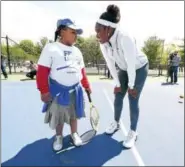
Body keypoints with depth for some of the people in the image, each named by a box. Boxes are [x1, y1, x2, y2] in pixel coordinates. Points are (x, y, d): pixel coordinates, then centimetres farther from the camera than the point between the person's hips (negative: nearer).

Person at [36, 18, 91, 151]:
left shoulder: (77, 51, 10)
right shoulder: (51, 48, -9)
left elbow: (82, 71, 15)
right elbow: (42, 71, -12)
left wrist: (87, 86, 15)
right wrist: (44, 91, -15)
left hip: (75, 89, 5)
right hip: (58, 90, -4)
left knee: (73, 114, 17)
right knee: (58, 115, 12)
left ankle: (74, 133, 37)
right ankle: (59, 137, 34)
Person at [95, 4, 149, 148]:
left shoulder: (125, 39, -37)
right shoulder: (103, 44, -15)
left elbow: (132, 65, -31)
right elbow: (111, 65, -8)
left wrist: (131, 85, -20)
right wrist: (118, 84, -4)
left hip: (139, 68, -6)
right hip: (124, 69, 6)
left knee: (133, 101, -6)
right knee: (118, 97, 8)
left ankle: (133, 133, 12)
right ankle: (116, 123, 31)